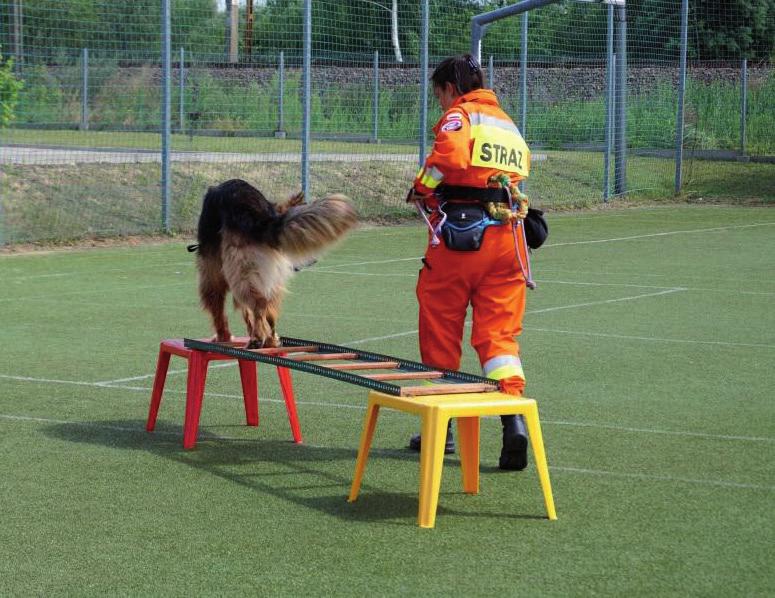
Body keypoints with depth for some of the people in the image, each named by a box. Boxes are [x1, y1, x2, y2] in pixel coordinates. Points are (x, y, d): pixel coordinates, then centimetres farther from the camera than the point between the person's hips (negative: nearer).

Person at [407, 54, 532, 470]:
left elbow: (450, 157, -20)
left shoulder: (459, 116, -2)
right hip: (506, 238, 6)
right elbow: (521, 171, 18)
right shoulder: (509, 125, 22)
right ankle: (513, 415, -19)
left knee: (440, 330, 9)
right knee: (499, 331, 3)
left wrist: (423, 189, -4)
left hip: (458, 235, -6)